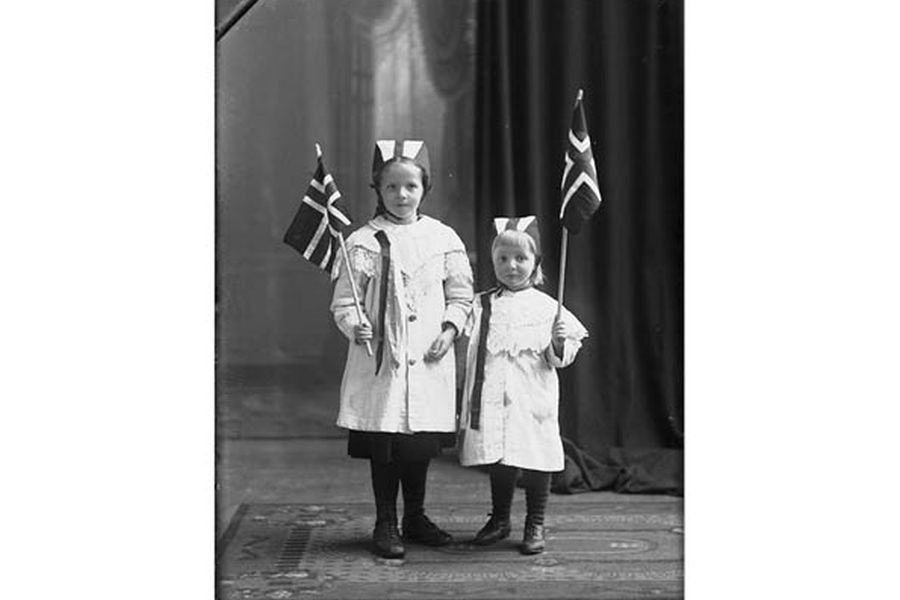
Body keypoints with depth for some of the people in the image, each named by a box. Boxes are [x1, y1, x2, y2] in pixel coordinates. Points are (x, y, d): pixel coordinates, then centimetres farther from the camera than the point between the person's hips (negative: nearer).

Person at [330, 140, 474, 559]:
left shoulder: (442, 238, 5)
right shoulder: (364, 243, -3)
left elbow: (460, 295, 11)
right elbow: (343, 301, -3)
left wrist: (450, 328, -4)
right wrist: (356, 326, -21)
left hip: (429, 359, 3)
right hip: (380, 357, -3)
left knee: (422, 443, 11)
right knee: (383, 444, 1)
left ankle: (415, 517, 27)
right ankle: (385, 524, 13)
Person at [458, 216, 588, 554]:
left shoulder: (546, 307, 1)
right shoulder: (482, 306, 7)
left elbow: (558, 359, 1)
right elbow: (471, 355, 10)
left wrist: (558, 344, -20)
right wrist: (468, 404, 5)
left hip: (532, 400, -2)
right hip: (492, 400, 2)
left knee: (535, 461, 1)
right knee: (498, 463, 11)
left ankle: (535, 527, 16)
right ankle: (499, 520, 28)